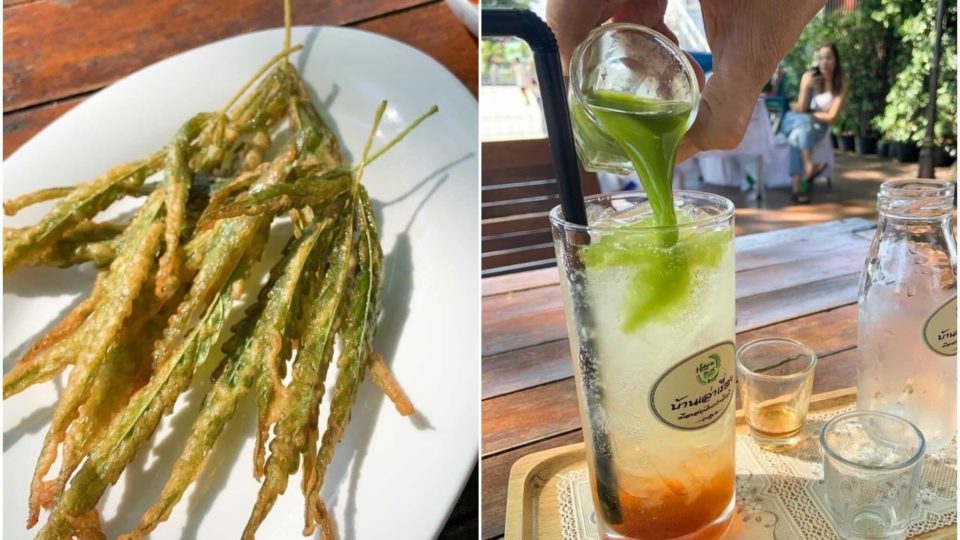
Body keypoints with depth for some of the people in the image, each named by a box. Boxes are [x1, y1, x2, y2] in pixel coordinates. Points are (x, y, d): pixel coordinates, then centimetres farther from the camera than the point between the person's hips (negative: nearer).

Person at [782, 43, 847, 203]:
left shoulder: (841, 86, -6)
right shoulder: (809, 76, -5)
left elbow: (830, 117, -11)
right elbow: (800, 110, -9)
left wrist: (807, 113, -8)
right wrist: (807, 89, -23)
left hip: (818, 126, -1)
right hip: (795, 121, 1)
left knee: (797, 135, -35)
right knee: (804, 122, -36)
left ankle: (796, 188, -45)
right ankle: (809, 167, -51)